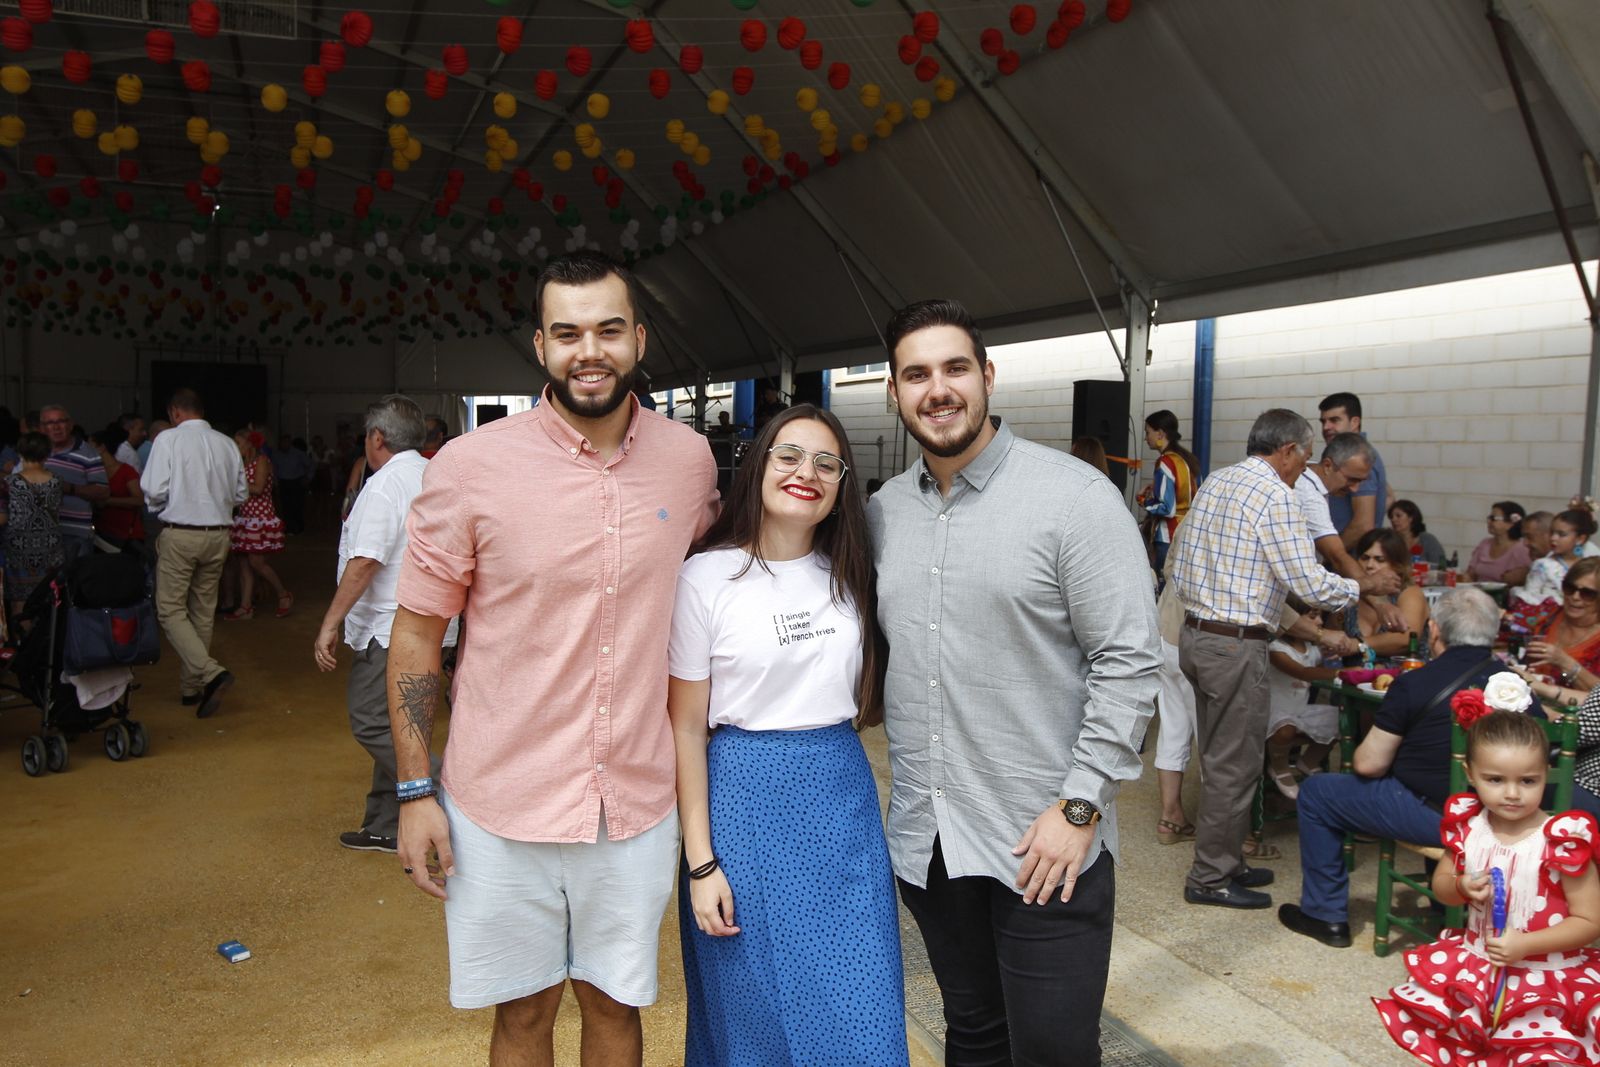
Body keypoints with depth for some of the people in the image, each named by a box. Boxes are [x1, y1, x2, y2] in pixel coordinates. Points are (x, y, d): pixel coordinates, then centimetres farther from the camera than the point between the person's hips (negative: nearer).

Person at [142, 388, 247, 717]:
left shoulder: (169, 439, -7)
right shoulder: (227, 444, 5)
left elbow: (154, 490, -13)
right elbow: (241, 494, 9)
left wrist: (159, 507, 8)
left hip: (180, 534, -5)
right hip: (218, 534, 5)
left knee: (171, 609, 0)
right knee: (203, 612, 13)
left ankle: (211, 672, -18)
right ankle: (191, 687, 21)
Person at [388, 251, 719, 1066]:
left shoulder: (689, 459, -3)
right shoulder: (470, 465, -11)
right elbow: (414, 633, -3)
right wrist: (415, 792, -4)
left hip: (637, 805, 2)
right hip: (501, 809, -2)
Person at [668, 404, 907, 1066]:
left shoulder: (849, 575, 5)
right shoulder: (707, 578, -9)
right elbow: (685, 726, -8)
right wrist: (700, 862, -10)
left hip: (843, 793, 4)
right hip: (746, 795, -3)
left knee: (858, 1013, 8)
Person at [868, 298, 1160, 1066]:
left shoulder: (1075, 497, -11)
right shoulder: (882, 512, 5)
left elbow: (1129, 661, -12)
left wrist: (1079, 806, -15)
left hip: (1042, 841, -4)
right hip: (924, 838, 5)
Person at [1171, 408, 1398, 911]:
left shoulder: (1214, 482, 11)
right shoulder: (1274, 494, -15)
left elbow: (1180, 565, 13)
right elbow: (1308, 582, -15)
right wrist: (1366, 585, 1)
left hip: (1196, 634, 9)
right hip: (1237, 647, -9)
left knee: (1221, 758, 18)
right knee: (1235, 766, 2)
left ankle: (1224, 862, 29)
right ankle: (1211, 878, 11)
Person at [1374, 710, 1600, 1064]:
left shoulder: (1562, 840, -17)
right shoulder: (1468, 827, -4)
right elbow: (1440, 884, 10)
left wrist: (1525, 945, -23)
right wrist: (1461, 887, -14)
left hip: (1546, 972, -4)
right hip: (1475, 961, 5)